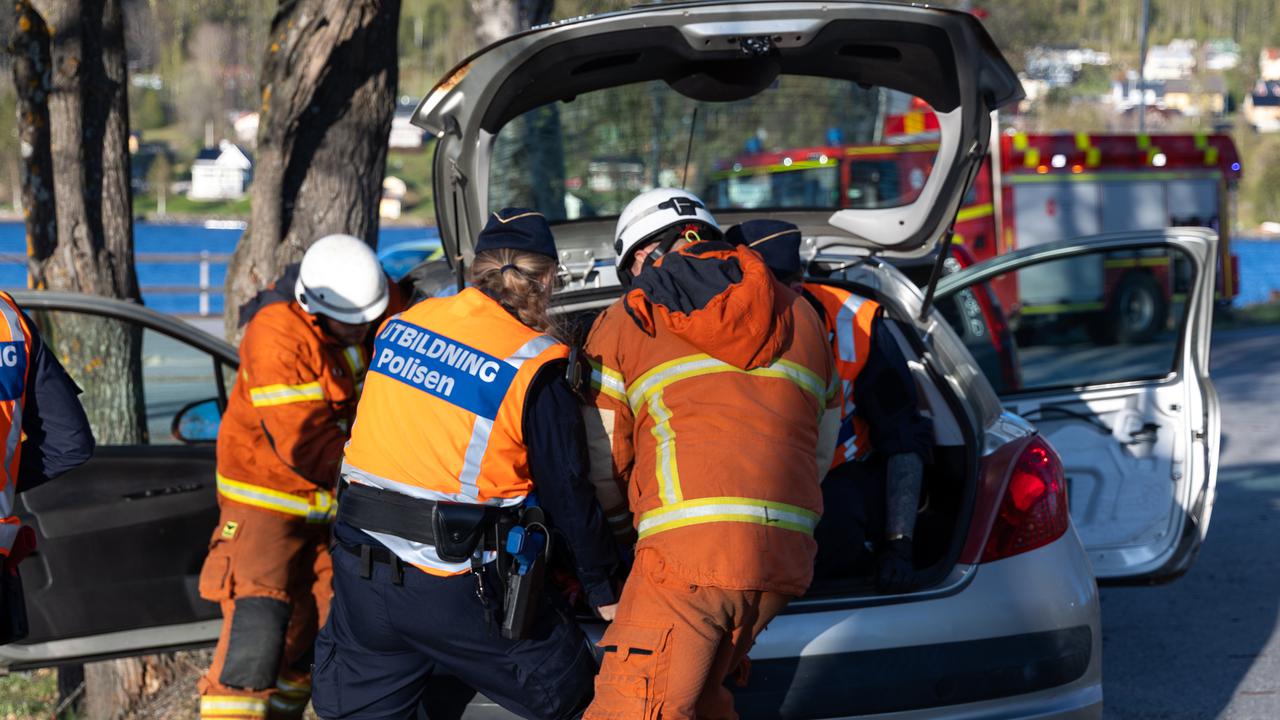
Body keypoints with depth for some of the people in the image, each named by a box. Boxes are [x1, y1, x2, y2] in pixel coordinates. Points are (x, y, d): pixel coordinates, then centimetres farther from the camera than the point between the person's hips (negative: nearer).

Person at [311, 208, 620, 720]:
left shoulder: (402, 324, 6)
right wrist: (602, 587, 7)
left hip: (360, 570, 6)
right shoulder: (534, 368, -10)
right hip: (459, 593, -5)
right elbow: (566, 491, -4)